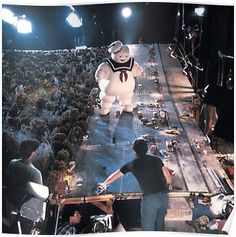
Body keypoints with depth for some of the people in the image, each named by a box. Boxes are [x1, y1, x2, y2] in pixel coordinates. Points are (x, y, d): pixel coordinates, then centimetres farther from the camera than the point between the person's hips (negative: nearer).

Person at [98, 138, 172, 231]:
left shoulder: (132, 164, 3)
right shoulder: (156, 159, 8)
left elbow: (115, 175, 17)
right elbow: (169, 179, 7)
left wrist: (104, 184, 34)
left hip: (150, 199, -4)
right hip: (164, 197, 4)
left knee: (148, 228, 10)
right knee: (160, 225, 23)